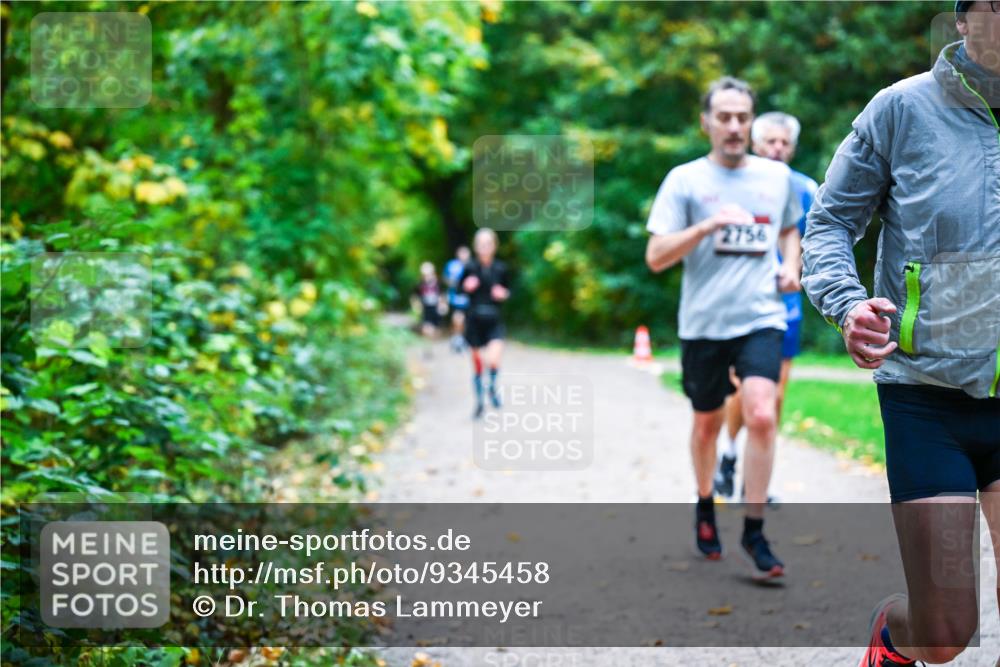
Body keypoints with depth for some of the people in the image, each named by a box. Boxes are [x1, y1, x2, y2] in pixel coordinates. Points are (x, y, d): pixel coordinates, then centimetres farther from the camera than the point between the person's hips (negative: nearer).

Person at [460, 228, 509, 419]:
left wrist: (504, 294, -9)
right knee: (477, 362, 8)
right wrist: (466, 286, -17)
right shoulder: (470, 267, -4)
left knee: (494, 358, -23)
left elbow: (507, 290, 12)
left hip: (494, 320, 0)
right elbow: (459, 288, 4)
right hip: (474, 319, 0)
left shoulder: (500, 268, -1)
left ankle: (493, 386, 8)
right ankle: (480, 402, 26)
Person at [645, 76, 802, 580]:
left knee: (761, 415, -18)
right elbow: (656, 257, -6)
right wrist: (707, 225, -20)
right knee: (707, 423, 13)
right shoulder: (685, 179, -1)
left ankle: (754, 530, -7)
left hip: (761, 317, 1)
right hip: (703, 323, -1)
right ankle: (704, 506, 39)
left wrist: (791, 268, 9)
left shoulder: (777, 175, 9)